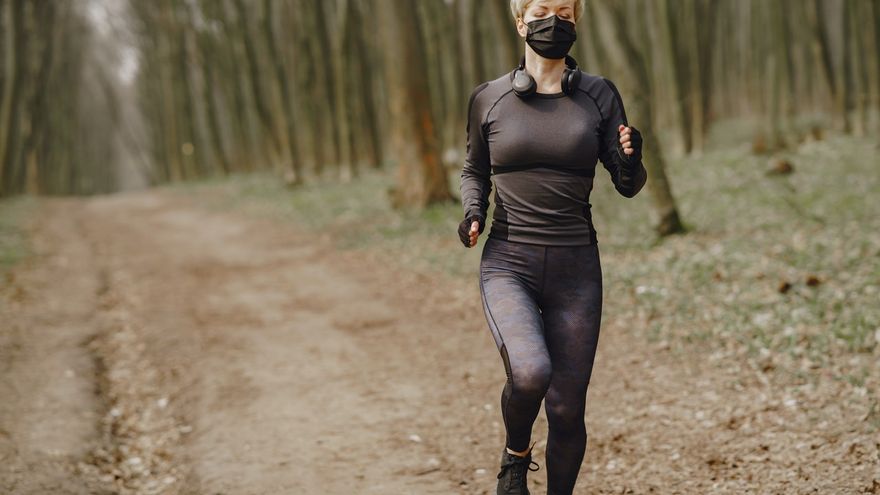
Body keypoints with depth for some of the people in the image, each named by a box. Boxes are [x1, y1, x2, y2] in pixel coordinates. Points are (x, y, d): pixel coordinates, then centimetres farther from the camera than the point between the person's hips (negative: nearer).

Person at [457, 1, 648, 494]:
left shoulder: (599, 95, 3)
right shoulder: (489, 99, 3)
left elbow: (629, 186, 5)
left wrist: (631, 161, -17)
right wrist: (474, 212, -1)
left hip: (575, 268, 1)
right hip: (508, 264, -1)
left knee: (567, 409, 2)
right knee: (530, 371, -26)